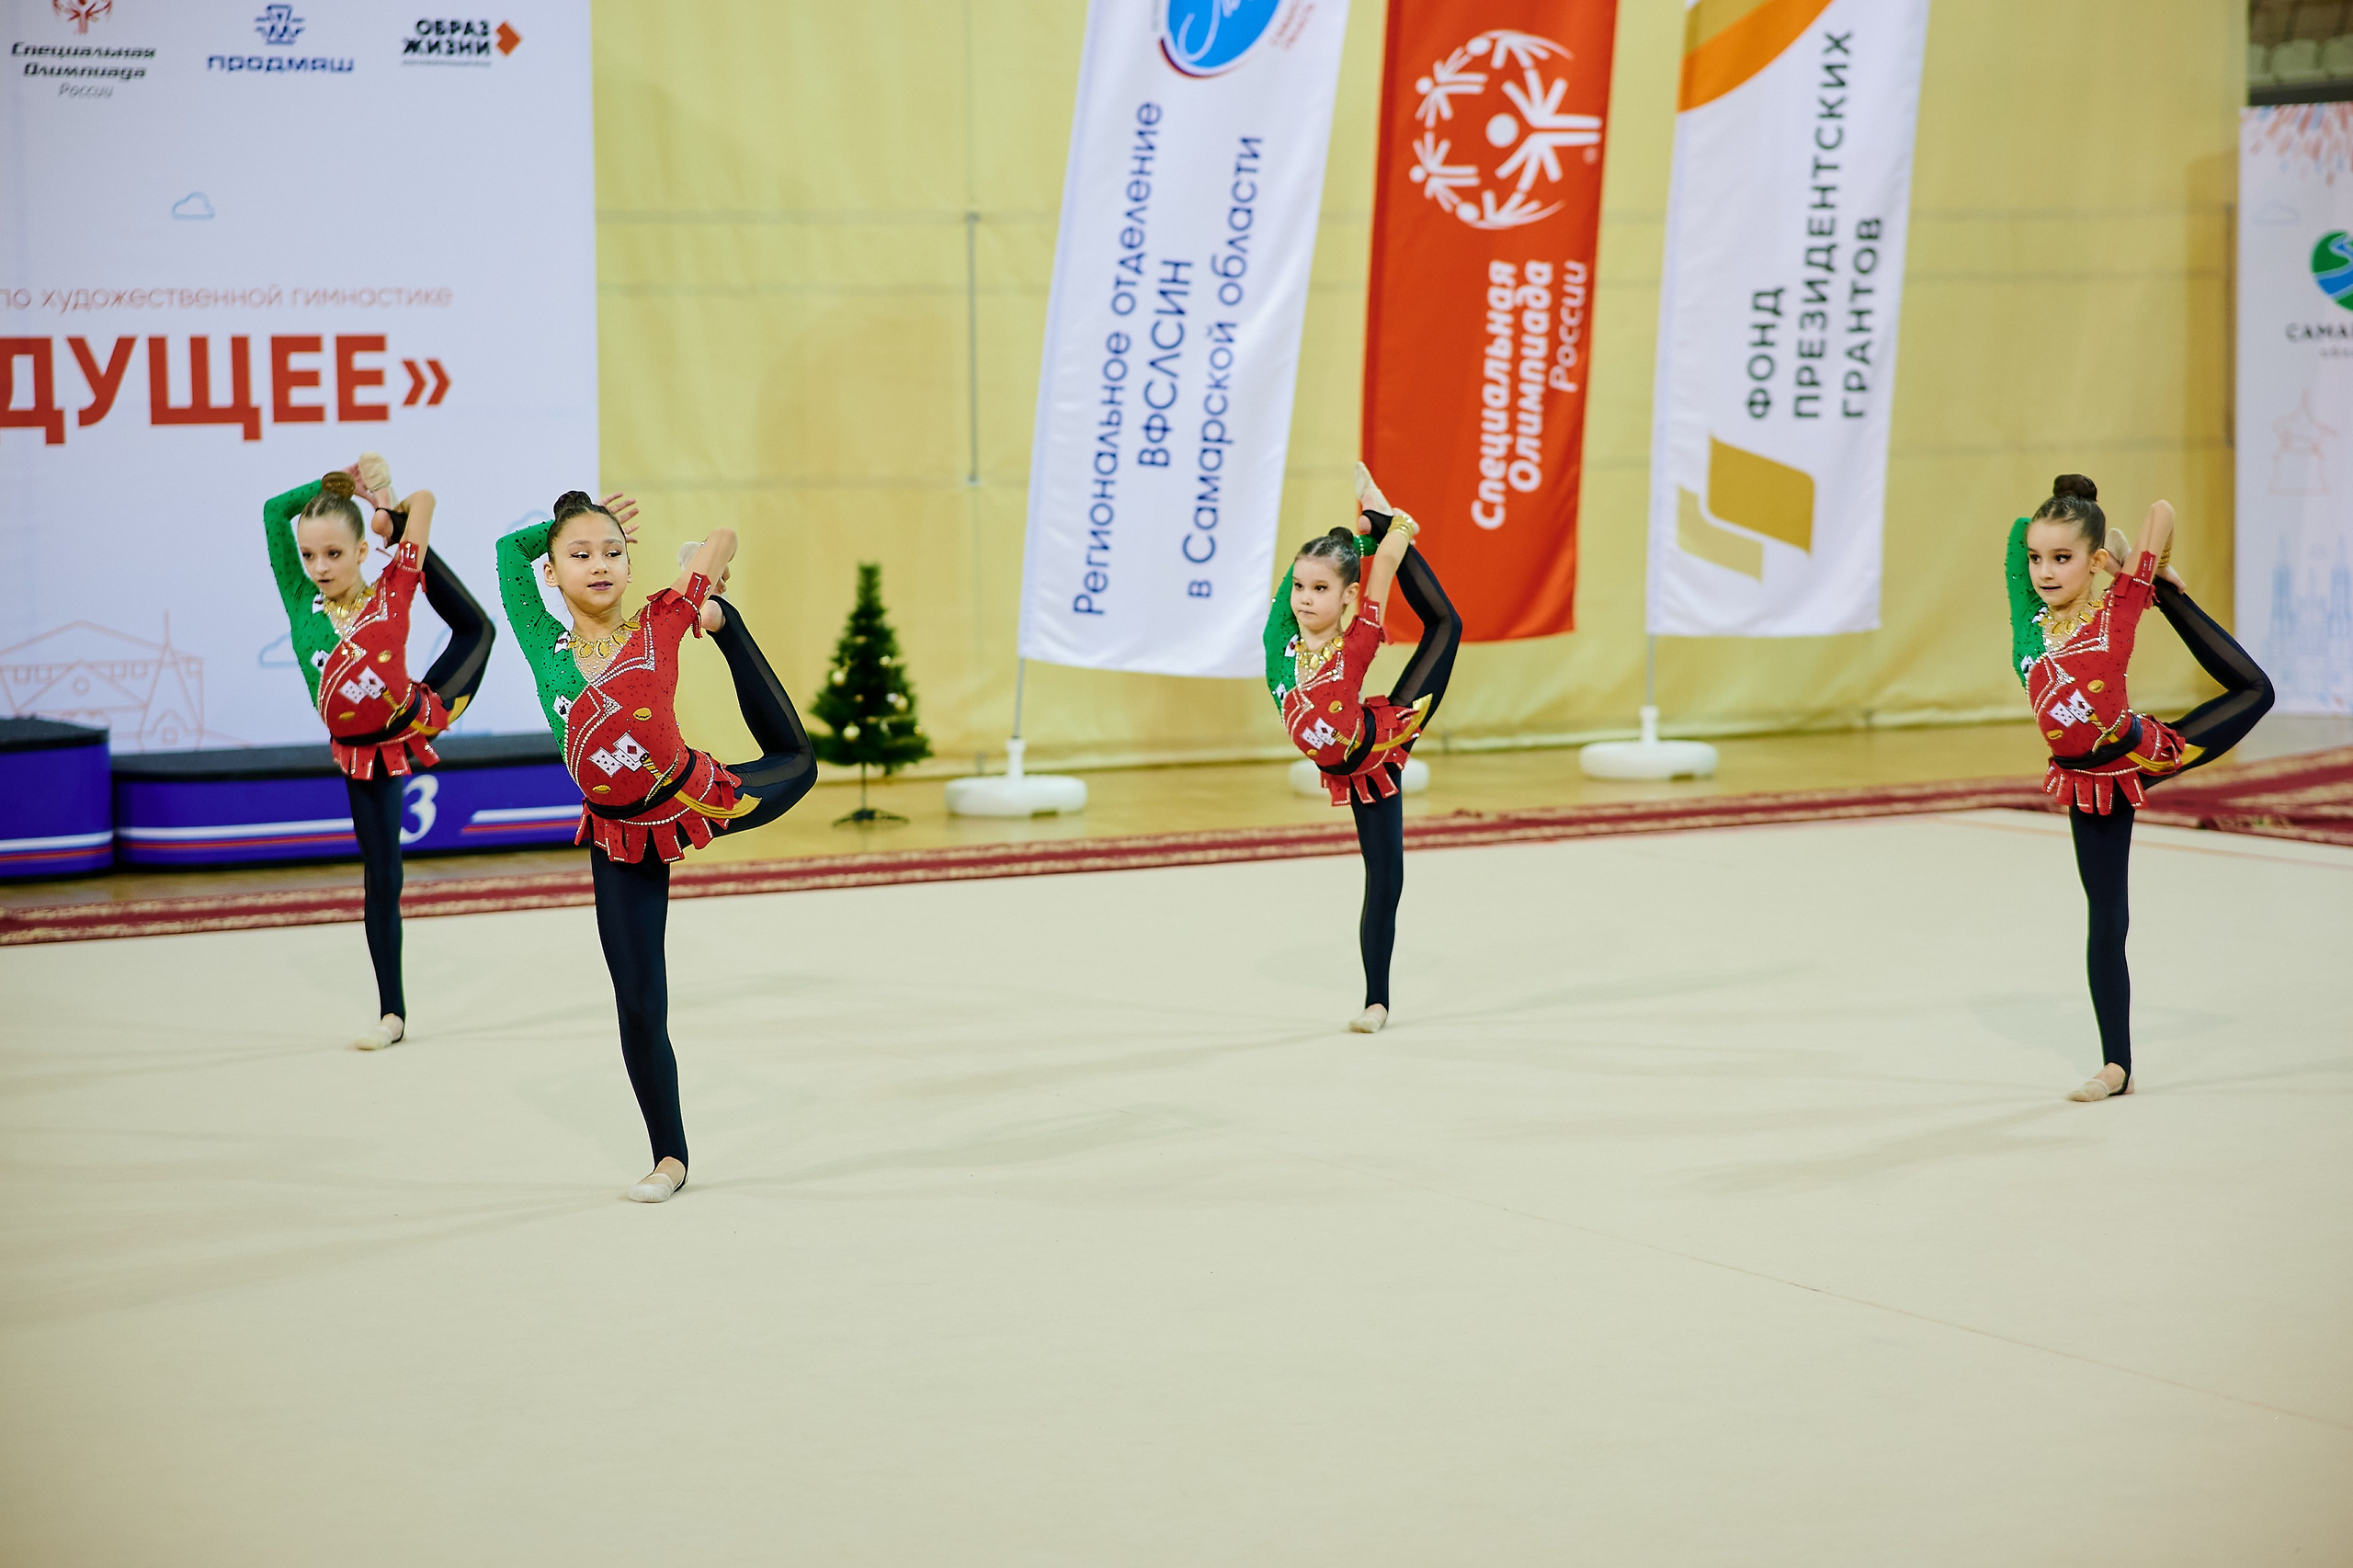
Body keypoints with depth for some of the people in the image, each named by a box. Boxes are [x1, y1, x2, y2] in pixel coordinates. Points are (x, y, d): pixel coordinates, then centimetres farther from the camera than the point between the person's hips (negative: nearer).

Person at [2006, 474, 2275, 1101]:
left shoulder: (2118, 608, -14)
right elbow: (2020, 528, 1)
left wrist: (2156, 577, 1)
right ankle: (2117, 1066, 15)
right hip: (2090, 784, 2)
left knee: (2254, 691, 17)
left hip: (2143, 750, -2)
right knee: (2105, 922, 6)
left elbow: (2162, 510, -13)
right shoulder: (2028, 623, -5)